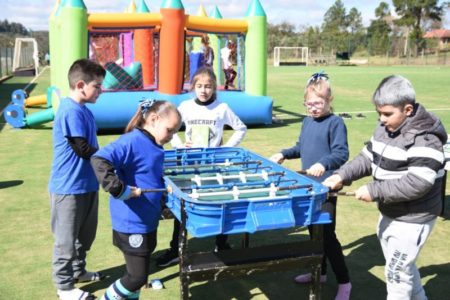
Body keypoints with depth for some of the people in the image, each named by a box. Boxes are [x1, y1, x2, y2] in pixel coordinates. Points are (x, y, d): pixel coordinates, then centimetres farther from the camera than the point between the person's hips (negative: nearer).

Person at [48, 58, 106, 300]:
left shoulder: (81, 109, 9)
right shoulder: (71, 112, -21)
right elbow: (83, 150, -23)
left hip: (86, 184, 10)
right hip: (69, 187, -10)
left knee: (85, 234, 22)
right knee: (67, 238, 6)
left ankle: (77, 270, 41)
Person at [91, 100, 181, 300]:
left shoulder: (155, 147, 10)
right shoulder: (132, 142, -19)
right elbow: (99, 160, -31)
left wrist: (168, 187, 6)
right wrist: (119, 189, -31)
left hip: (147, 221, 9)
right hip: (131, 223, -9)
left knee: (138, 275, 19)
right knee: (137, 277, 0)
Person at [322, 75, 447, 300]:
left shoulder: (425, 138, -25)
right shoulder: (384, 128, 2)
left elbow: (417, 184, -31)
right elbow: (367, 158, 8)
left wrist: (374, 191, -27)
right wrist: (341, 176, -8)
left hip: (412, 220, -8)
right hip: (389, 214, 8)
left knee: (396, 273, 3)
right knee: (405, 267, 25)